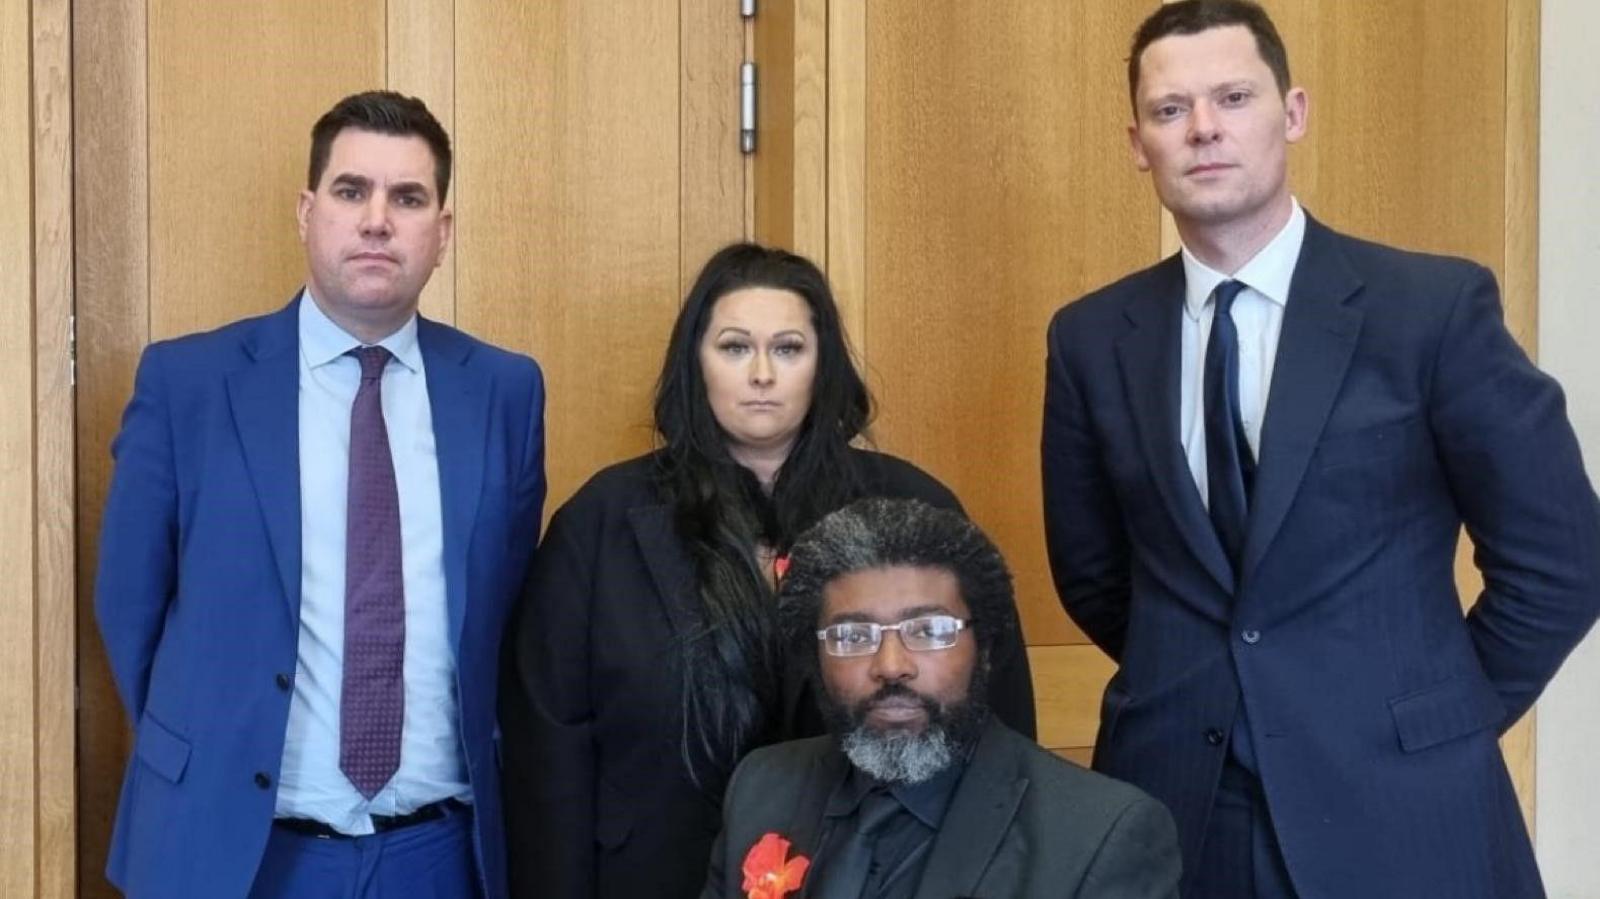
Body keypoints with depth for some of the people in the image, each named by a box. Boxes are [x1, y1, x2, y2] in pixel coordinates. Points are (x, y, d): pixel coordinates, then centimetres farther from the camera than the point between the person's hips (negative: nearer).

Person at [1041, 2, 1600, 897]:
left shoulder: (1436, 305, -7)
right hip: (1171, 796, 3)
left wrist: (1439, 722, 1)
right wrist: (1188, 688, 10)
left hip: (1395, 803, -2)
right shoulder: (1093, 338, 2)